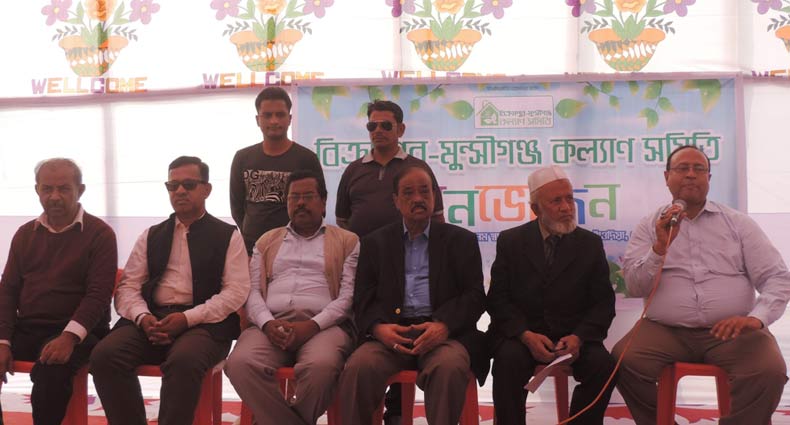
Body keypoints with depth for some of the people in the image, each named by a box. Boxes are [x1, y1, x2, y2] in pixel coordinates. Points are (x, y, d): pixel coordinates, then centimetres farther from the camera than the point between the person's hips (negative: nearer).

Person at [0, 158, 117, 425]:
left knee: (52, 367, -35)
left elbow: (98, 295, -11)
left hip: (76, 331, -5)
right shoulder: (25, 234, 14)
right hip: (25, 328, 5)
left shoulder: (100, 234, -2)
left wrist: (69, 337, -25)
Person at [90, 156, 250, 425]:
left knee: (183, 361, -37)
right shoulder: (151, 236, 22)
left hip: (204, 323, -4)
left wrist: (187, 318, -14)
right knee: (104, 356, -25)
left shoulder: (228, 236, 10)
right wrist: (142, 317, -9)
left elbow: (236, 291, -2)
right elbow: (128, 287, 14)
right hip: (150, 320, 4)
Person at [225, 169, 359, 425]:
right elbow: (253, 291, 14)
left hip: (324, 325, -2)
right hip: (271, 325, 2)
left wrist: (313, 325, -13)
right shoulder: (267, 241, 25)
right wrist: (267, 323, -8)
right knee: (240, 363, -31)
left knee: (320, 365, -38)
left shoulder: (347, 241, 15)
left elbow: (349, 295, 3)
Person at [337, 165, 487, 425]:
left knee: (450, 367, -35)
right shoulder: (375, 243, 18)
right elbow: (363, 299, 10)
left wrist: (444, 325, -15)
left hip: (443, 332, -1)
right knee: (358, 368, -30)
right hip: (391, 333, 1)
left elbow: (475, 295, 5)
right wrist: (378, 327, -13)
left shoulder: (461, 240, 15)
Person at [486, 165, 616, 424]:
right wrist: (525, 335, -18)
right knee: (509, 360, -32)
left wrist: (579, 337, -15)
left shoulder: (591, 244, 8)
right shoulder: (511, 241, 5)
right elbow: (498, 299, -1)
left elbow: (603, 303, 4)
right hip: (520, 334, -1)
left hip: (575, 336, 2)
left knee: (603, 364, -26)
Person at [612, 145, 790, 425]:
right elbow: (634, 288, 1)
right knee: (623, 361, -26)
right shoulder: (650, 227, 11)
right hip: (665, 330, 1)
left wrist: (756, 318, -14)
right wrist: (660, 247, -14)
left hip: (730, 329, 0)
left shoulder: (738, 223, 11)